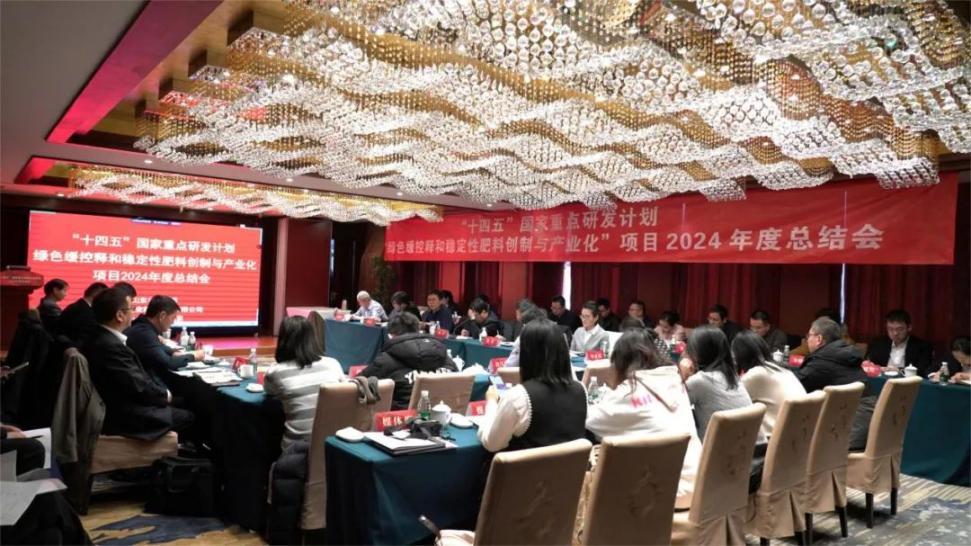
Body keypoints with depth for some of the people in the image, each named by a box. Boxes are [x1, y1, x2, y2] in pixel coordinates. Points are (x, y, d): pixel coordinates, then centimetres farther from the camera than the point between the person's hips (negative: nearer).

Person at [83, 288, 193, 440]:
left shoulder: (101, 338, 5)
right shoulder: (110, 346, -26)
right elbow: (140, 388, -22)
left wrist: (162, 391, -1)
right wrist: (165, 394, -5)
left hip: (121, 407, 10)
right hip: (125, 417, -10)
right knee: (188, 416, -3)